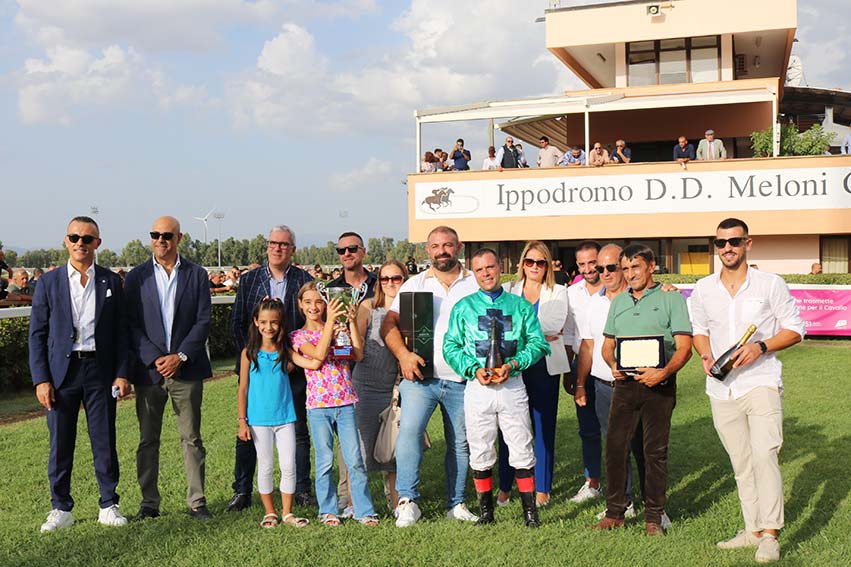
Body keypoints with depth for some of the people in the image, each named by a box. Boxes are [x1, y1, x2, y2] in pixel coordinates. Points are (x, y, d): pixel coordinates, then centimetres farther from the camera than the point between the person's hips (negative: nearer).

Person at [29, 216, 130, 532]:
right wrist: (40, 379, -6)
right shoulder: (49, 283, 4)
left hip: (100, 371, 0)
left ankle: (108, 506, 17)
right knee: (60, 443, 5)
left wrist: (122, 373, -2)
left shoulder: (111, 282, 6)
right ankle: (61, 509, 19)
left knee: (105, 442, 5)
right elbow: (37, 334, 2)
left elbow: (121, 331, 6)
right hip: (62, 372, 0)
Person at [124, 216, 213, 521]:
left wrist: (180, 356, -10)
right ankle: (149, 502, 18)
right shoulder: (136, 276, 5)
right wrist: (155, 358, -11)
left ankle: (196, 501, 12)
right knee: (147, 440, 8)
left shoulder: (197, 275, 4)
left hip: (186, 368, -1)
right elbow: (131, 324, 0)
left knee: (192, 438, 4)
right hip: (148, 369, 1)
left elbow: (203, 321, 0)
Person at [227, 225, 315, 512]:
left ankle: (301, 489, 16)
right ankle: (242, 491, 13)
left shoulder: (305, 280, 3)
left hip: (293, 368, -1)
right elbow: (236, 324, 6)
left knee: (297, 431, 6)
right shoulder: (248, 280, 7)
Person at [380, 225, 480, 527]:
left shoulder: (476, 284, 7)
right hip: (420, 376, -1)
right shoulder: (414, 284, 9)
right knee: (409, 428, -19)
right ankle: (407, 501, -14)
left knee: (460, 442, 7)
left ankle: (456, 504, 20)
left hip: (461, 380, 1)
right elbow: (389, 323, 3)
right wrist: (403, 354, -14)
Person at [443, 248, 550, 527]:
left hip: (512, 386, 0)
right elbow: (450, 347, 6)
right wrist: (474, 370, -10)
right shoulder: (463, 307, 8)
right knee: (480, 453, 6)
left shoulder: (520, 305, 9)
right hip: (478, 388, 0)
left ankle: (530, 511, 10)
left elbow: (539, 343, 5)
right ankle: (486, 512, 19)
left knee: (522, 451, 0)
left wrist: (512, 365, -10)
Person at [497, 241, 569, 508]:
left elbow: (556, 324, -7)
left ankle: (542, 488, 13)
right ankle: (504, 486, 11)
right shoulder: (508, 290, 12)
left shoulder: (558, 293, 10)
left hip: (545, 366, 0)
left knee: (544, 426, 3)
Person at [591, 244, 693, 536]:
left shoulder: (671, 299, 0)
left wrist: (663, 372, -23)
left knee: (655, 451, 3)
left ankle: (654, 517, 13)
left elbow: (684, 347, -7)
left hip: (659, 385, -4)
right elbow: (607, 344, 19)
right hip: (625, 383, 4)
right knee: (616, 447, 2)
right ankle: (615, 512, 14)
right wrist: (613, 365, -3)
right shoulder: (618, 302, 15)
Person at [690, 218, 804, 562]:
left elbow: (794, 329, 1)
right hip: (721, 389, 4)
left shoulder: (771, 285, -2)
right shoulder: (703, 289, 7)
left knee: (764, 454, -17)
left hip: (761, 382, -4)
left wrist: (761, 347, -15)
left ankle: (769, 535, -13)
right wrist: (706, 356, -2)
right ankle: (753, 530, 20)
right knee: (741, 464, 10)